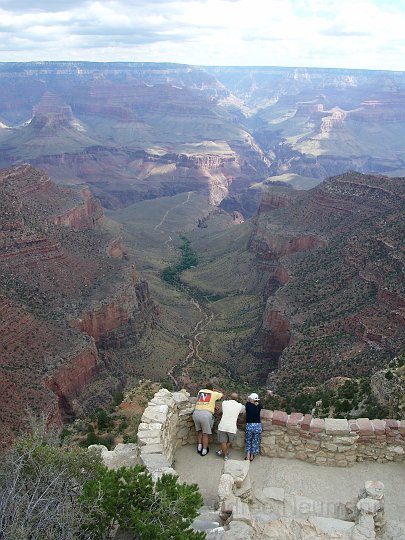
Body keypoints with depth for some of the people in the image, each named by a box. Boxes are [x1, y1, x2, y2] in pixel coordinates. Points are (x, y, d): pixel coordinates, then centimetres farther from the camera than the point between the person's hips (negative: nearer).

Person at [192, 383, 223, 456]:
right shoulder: (214, 394, 14)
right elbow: (221, 395, 34)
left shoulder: (200, 391, 21)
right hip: (206, 414, -3)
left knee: (199, 431, 26)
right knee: (205, 433, 11)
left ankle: (199, 446, 25)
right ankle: (204, 450, 19)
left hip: (196, 413, 3)